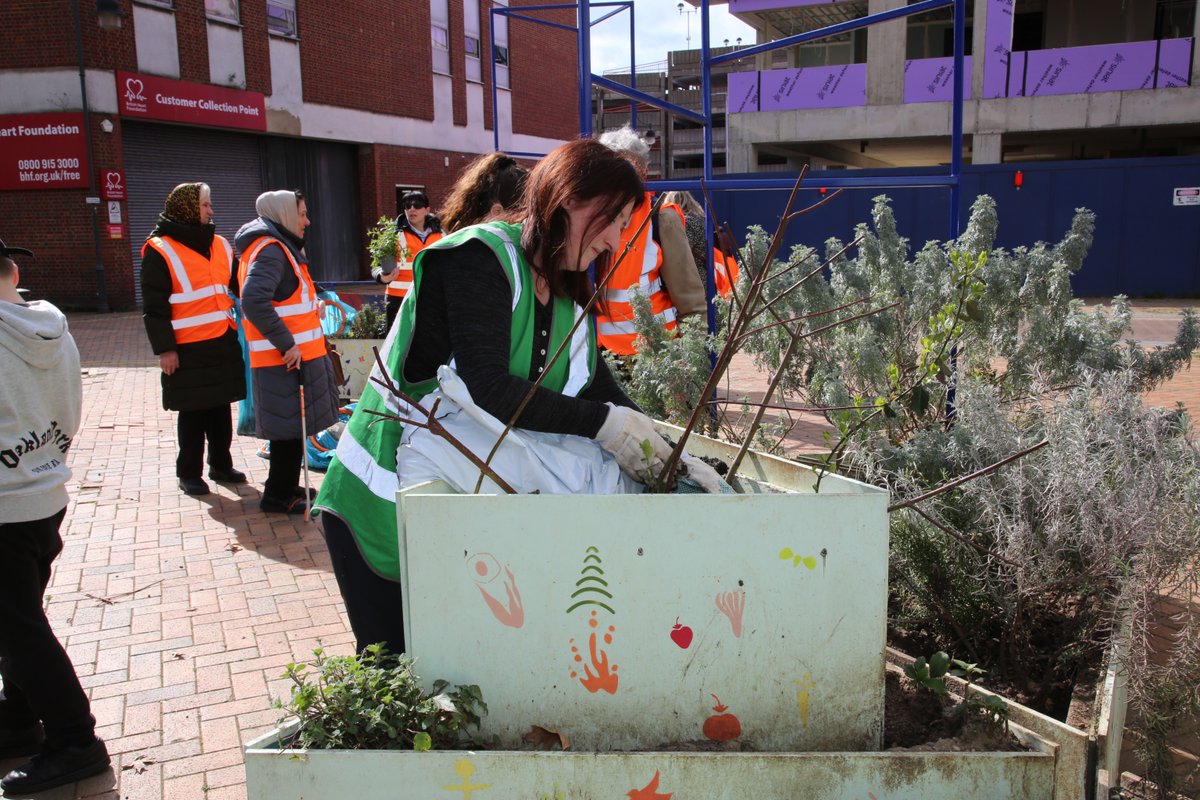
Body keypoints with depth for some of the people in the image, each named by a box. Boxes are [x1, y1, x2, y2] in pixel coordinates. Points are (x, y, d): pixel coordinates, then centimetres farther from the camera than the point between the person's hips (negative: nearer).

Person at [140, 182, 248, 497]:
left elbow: (238, 285, 20)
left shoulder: (219, 245, 12)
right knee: (193, 412, 3)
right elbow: (154, 306, -9)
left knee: (221, 407, 13)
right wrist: (164, 349, -12)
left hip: (223, 343, 6)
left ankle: (221, 464, 27)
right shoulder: (160, 251, -7)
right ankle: (189, 473, 17)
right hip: (189, 348, -5)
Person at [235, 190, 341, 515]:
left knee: (291, 427, 18)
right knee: (292, 428, -2)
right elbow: (254, 300, -28)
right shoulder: (271, 250, -15)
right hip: (287, 359, -10)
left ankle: (285, 488, 30)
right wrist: (287, 343, -24)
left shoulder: (277, 248, 18)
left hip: (291, 355, 10)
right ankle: (279, 496, 9)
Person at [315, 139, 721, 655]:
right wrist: (601, 423, -25)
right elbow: (486, 389, -28)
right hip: (382, 509, -7)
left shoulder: (569, 297, 8)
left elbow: (601, 391, 5)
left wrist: (671, 459, -9)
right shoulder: (480, 258, -17)